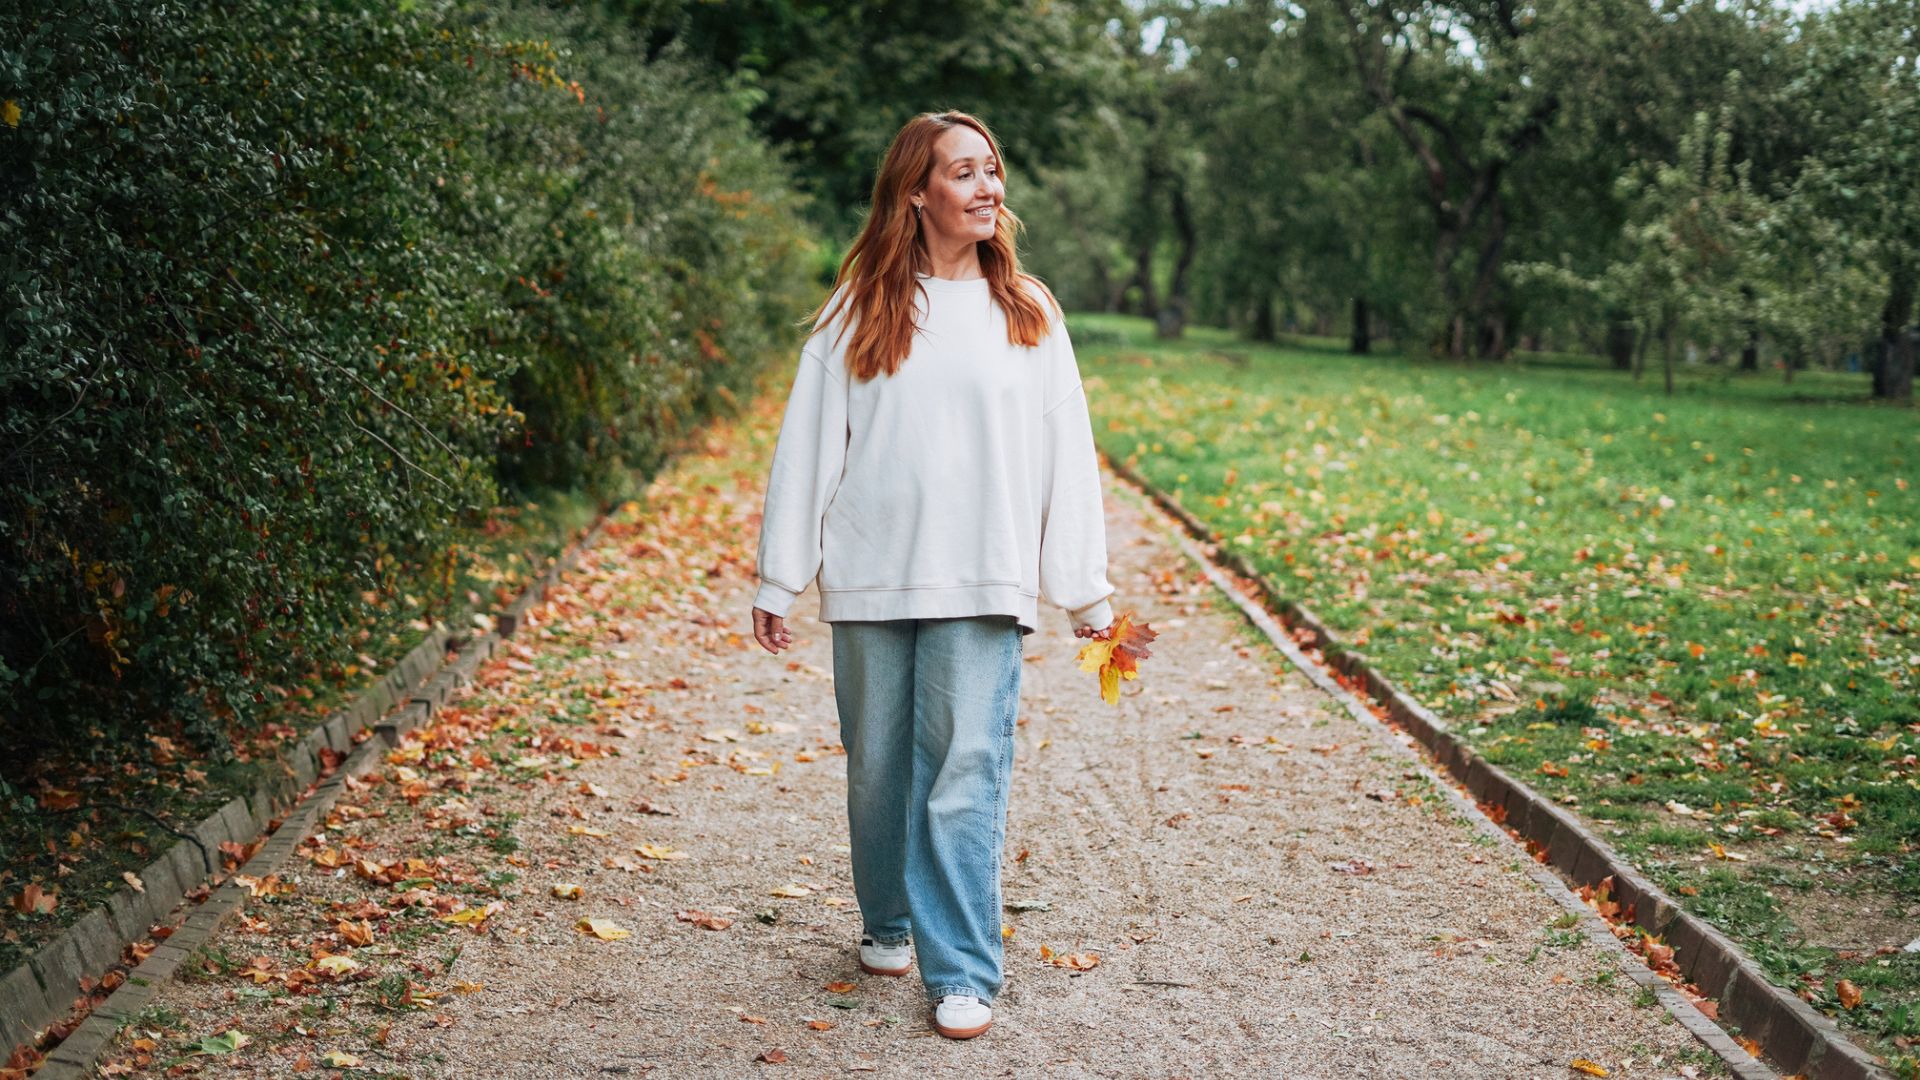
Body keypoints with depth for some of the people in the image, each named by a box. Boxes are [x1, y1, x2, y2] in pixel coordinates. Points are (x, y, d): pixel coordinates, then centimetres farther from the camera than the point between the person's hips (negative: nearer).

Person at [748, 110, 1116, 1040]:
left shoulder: (1027, 313, 7)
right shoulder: (857, 311, 5)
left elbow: (1066, 454, 7)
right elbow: (807, 447, 5)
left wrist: (1086, 589, 5)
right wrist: (778, 581, 4)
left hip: (981, 584, -1)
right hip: (870, 580, 1)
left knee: (965, 771, -6)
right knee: (878, 768, 10)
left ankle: (963, 972, -2)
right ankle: (889, 922, 31)